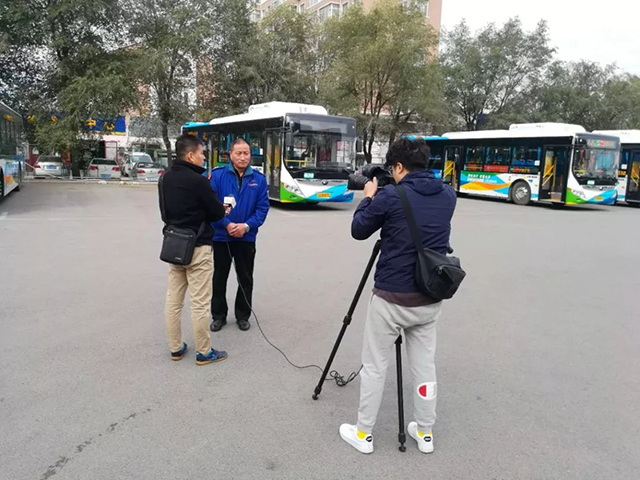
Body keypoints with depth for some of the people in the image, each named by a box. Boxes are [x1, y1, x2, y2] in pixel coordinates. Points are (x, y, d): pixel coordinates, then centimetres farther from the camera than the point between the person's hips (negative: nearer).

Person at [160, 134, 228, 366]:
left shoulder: (165, 178, 7)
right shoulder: (197, 180, -17)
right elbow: (217, 213, -10)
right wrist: (221, 206, 11)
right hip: (197, 247, -8)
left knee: (173, 300, 12)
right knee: (199, 303, 1)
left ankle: (175, 348, 23)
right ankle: (204, 353, 11)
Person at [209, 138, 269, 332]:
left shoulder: (259, 178, -1)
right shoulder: (217, 175, -7)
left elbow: (262, 207, -4)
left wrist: (246, 226, -16)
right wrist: (227, 224, -19)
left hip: (247, 237, 1)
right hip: (221, 236, -1)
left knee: (245, 278, 11)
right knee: (219, 277, 11)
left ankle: (243, 315, 27)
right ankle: (218, 315, 27)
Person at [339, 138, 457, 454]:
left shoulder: (390, 196, -14)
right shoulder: (448, 196, 3)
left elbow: (358, 231, -2)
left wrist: (369, 198, 11)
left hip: (391, 298, -5)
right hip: (429, 299, 5)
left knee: (374, 366, 10)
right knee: (424, 365, 17)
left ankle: (363, 434, 23)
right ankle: (425, 433, 31)